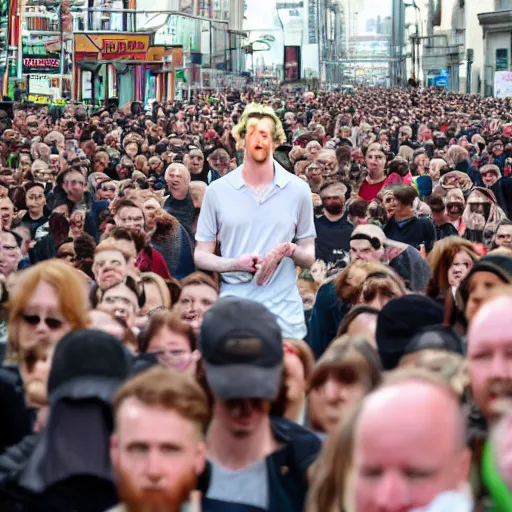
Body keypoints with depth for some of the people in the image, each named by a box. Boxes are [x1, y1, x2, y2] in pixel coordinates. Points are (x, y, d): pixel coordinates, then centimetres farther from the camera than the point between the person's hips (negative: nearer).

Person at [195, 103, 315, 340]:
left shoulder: (298, 190, 6)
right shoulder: (217, 191, 5)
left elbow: (309, 258, 11)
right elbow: (201, 256, 7)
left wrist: (291, 251, -11)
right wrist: (235, 264, -12)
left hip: (285, 314, 0)